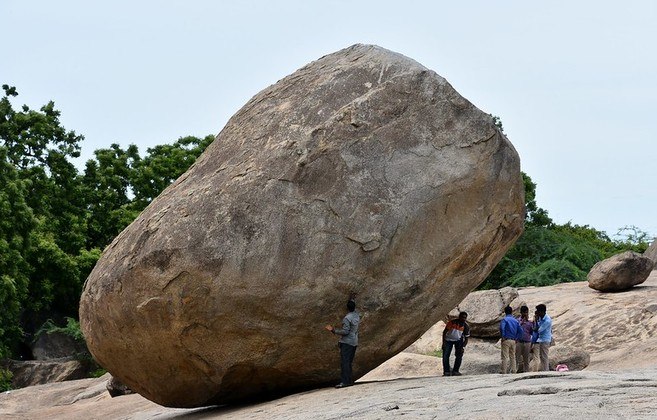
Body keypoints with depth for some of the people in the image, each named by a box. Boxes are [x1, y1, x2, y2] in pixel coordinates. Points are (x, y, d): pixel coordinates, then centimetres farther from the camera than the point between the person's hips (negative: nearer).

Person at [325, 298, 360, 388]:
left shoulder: (347, 318, -16)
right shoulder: (357, 316, 6)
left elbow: (345, 331, -19)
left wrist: (334, 330, -12)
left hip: (346, 342, -8)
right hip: (354, 342, 8)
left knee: (344, 362, -12)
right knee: (349, 362, 13)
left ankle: (344, 381, -18)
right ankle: (350, 381, 14)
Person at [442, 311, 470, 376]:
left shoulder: (466, 326, -13)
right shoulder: (452, 322, -19)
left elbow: (466, 338, -7)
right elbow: (444, 332, -10)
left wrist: (463, 347, -23)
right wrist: (443, 342, -17)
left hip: (458, 340, 1)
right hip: (448, 340, -1)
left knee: (459, 355, -17)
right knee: (445, 356, -10)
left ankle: (455, 371, -9)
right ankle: (446, 371, 1)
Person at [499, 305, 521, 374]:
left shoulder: (504, 319, -5)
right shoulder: (515, 320, 11)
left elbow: (502, 328, -22)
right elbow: (520, 331, 6)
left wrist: (503, 337, -13)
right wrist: (516, 338, 9)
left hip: (506, 340, -5)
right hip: (513, 341, 5)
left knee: (505, 357, -7)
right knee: (513, 357, 10)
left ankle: (504, 372, -10)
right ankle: (513, 372, 10)